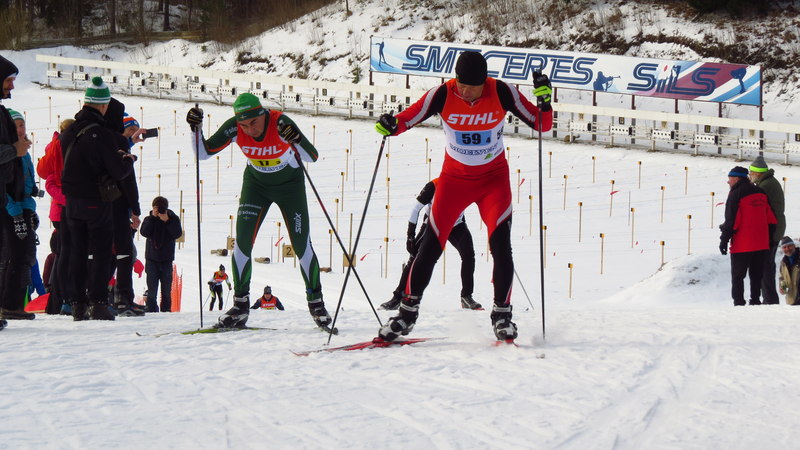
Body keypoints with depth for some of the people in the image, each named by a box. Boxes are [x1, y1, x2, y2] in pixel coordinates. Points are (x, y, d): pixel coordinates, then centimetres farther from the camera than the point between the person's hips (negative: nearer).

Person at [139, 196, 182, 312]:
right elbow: (144, 232, -14)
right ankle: (151, 310, -2)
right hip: (152, 259, 0)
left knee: (166, 291, 6)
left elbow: (177, 233, -13)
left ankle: (166, 310, 13)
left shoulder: (173, 219, 0)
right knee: (152, 290, -3)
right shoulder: (149, 219, 1)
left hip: (166, 260, 1)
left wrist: (167, 221, -22)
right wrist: (153, 217, -18)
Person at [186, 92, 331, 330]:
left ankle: (316, 302, 14)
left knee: (301, 245, -4)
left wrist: (297, 141, -52)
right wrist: (196, 128, -32)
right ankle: (240, 305, -1)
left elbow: (313, 157, -33)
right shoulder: (234, 128, -23)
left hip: (290, 185, -2)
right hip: (256, 184, 2)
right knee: (242, 242, -11)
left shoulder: (280, 123, -31)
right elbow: (203, 152, -16)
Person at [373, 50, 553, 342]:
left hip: (494, 178, 0)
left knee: (500, 245, -15)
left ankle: (502, 314, 0)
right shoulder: (443, 95, -18)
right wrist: (392, 125, -33)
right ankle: (407, 313, 8)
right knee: (431, 245, -4)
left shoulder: (501, 93, -17)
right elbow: (409, 118, -11)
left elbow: (541, 125, -11)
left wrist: (544, 100, -30)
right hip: (454, 178, 1)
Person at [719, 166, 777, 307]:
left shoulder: (736, 194, -11)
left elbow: (731, 221, -15)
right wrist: (769, 237, 19)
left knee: (737, 276, 1)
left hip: (742, 246, -6)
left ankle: (739, 302, -4)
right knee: (756, 275, 13)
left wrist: (724, 240, -9)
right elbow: (771, 218, 13)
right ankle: (755, 301, 13)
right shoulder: (760, 192, 11)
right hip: (762, 245, 6)